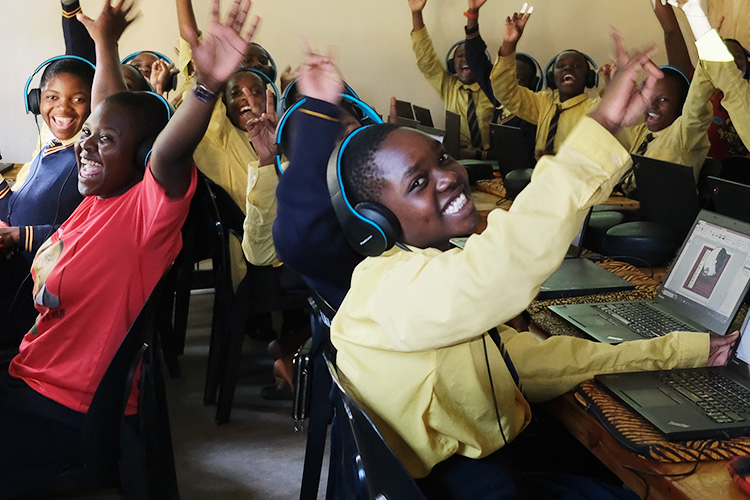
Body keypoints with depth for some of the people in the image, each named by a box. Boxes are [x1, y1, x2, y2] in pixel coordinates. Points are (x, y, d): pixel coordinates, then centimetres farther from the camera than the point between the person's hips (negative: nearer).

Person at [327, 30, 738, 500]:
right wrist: (601, 126, -41)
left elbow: (530, 360, 6)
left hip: (501, 456, 9)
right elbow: (501, 266, -43)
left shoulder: (434, 268, 7)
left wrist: (685, 351, 5)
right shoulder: (388, 288, -24)